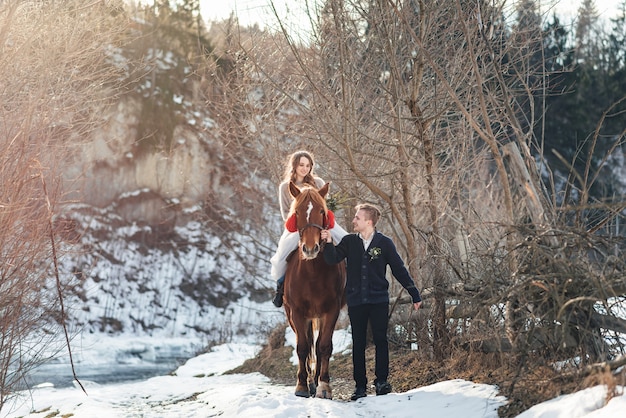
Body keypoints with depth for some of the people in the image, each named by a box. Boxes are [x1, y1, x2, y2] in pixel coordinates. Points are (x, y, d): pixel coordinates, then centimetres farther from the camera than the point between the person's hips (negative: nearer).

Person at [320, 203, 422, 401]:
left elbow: (399, 270, 3)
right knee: (358, 343, 5)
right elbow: (333, 259, -5)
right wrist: (328, 243, -24)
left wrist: (415, 295, 3)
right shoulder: (349, 242, 6)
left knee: (380, 340, -4)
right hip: (356, 301, 2)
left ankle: (381, 381, 5)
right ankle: (360, 385, 10)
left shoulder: (385, 243, -1)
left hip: (379, 300, -2)